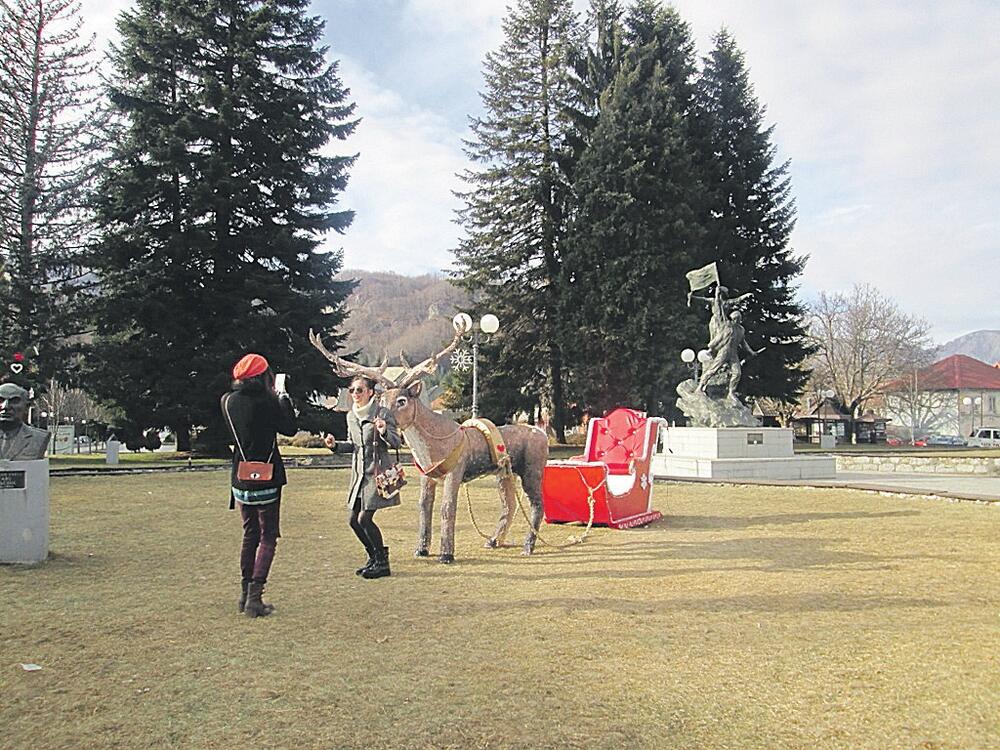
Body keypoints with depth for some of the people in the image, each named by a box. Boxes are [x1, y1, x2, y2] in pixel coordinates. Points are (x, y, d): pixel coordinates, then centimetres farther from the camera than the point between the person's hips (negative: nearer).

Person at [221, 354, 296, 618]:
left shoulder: (228, 401, 0)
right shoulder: (267, 402, -16)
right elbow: (290, 428, -4)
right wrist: (285, 400, 9)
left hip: (240, 481, 6)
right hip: (266, 480, -5)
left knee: (250, 535, 19)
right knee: (268, 537, 4)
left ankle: (245, 594, 22)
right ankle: (254, 598, -3)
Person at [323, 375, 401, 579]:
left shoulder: (382, 413, -10)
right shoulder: (351, 416, 10)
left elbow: (396, 442, -11)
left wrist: (384, 432, -31)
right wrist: (335, 445, 2)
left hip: (377, 472, -7)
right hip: (359, 473, 7)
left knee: (364, 518, -11)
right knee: (353, 520, 7)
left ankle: (382, 563, 6)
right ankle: (374, 557, 26)